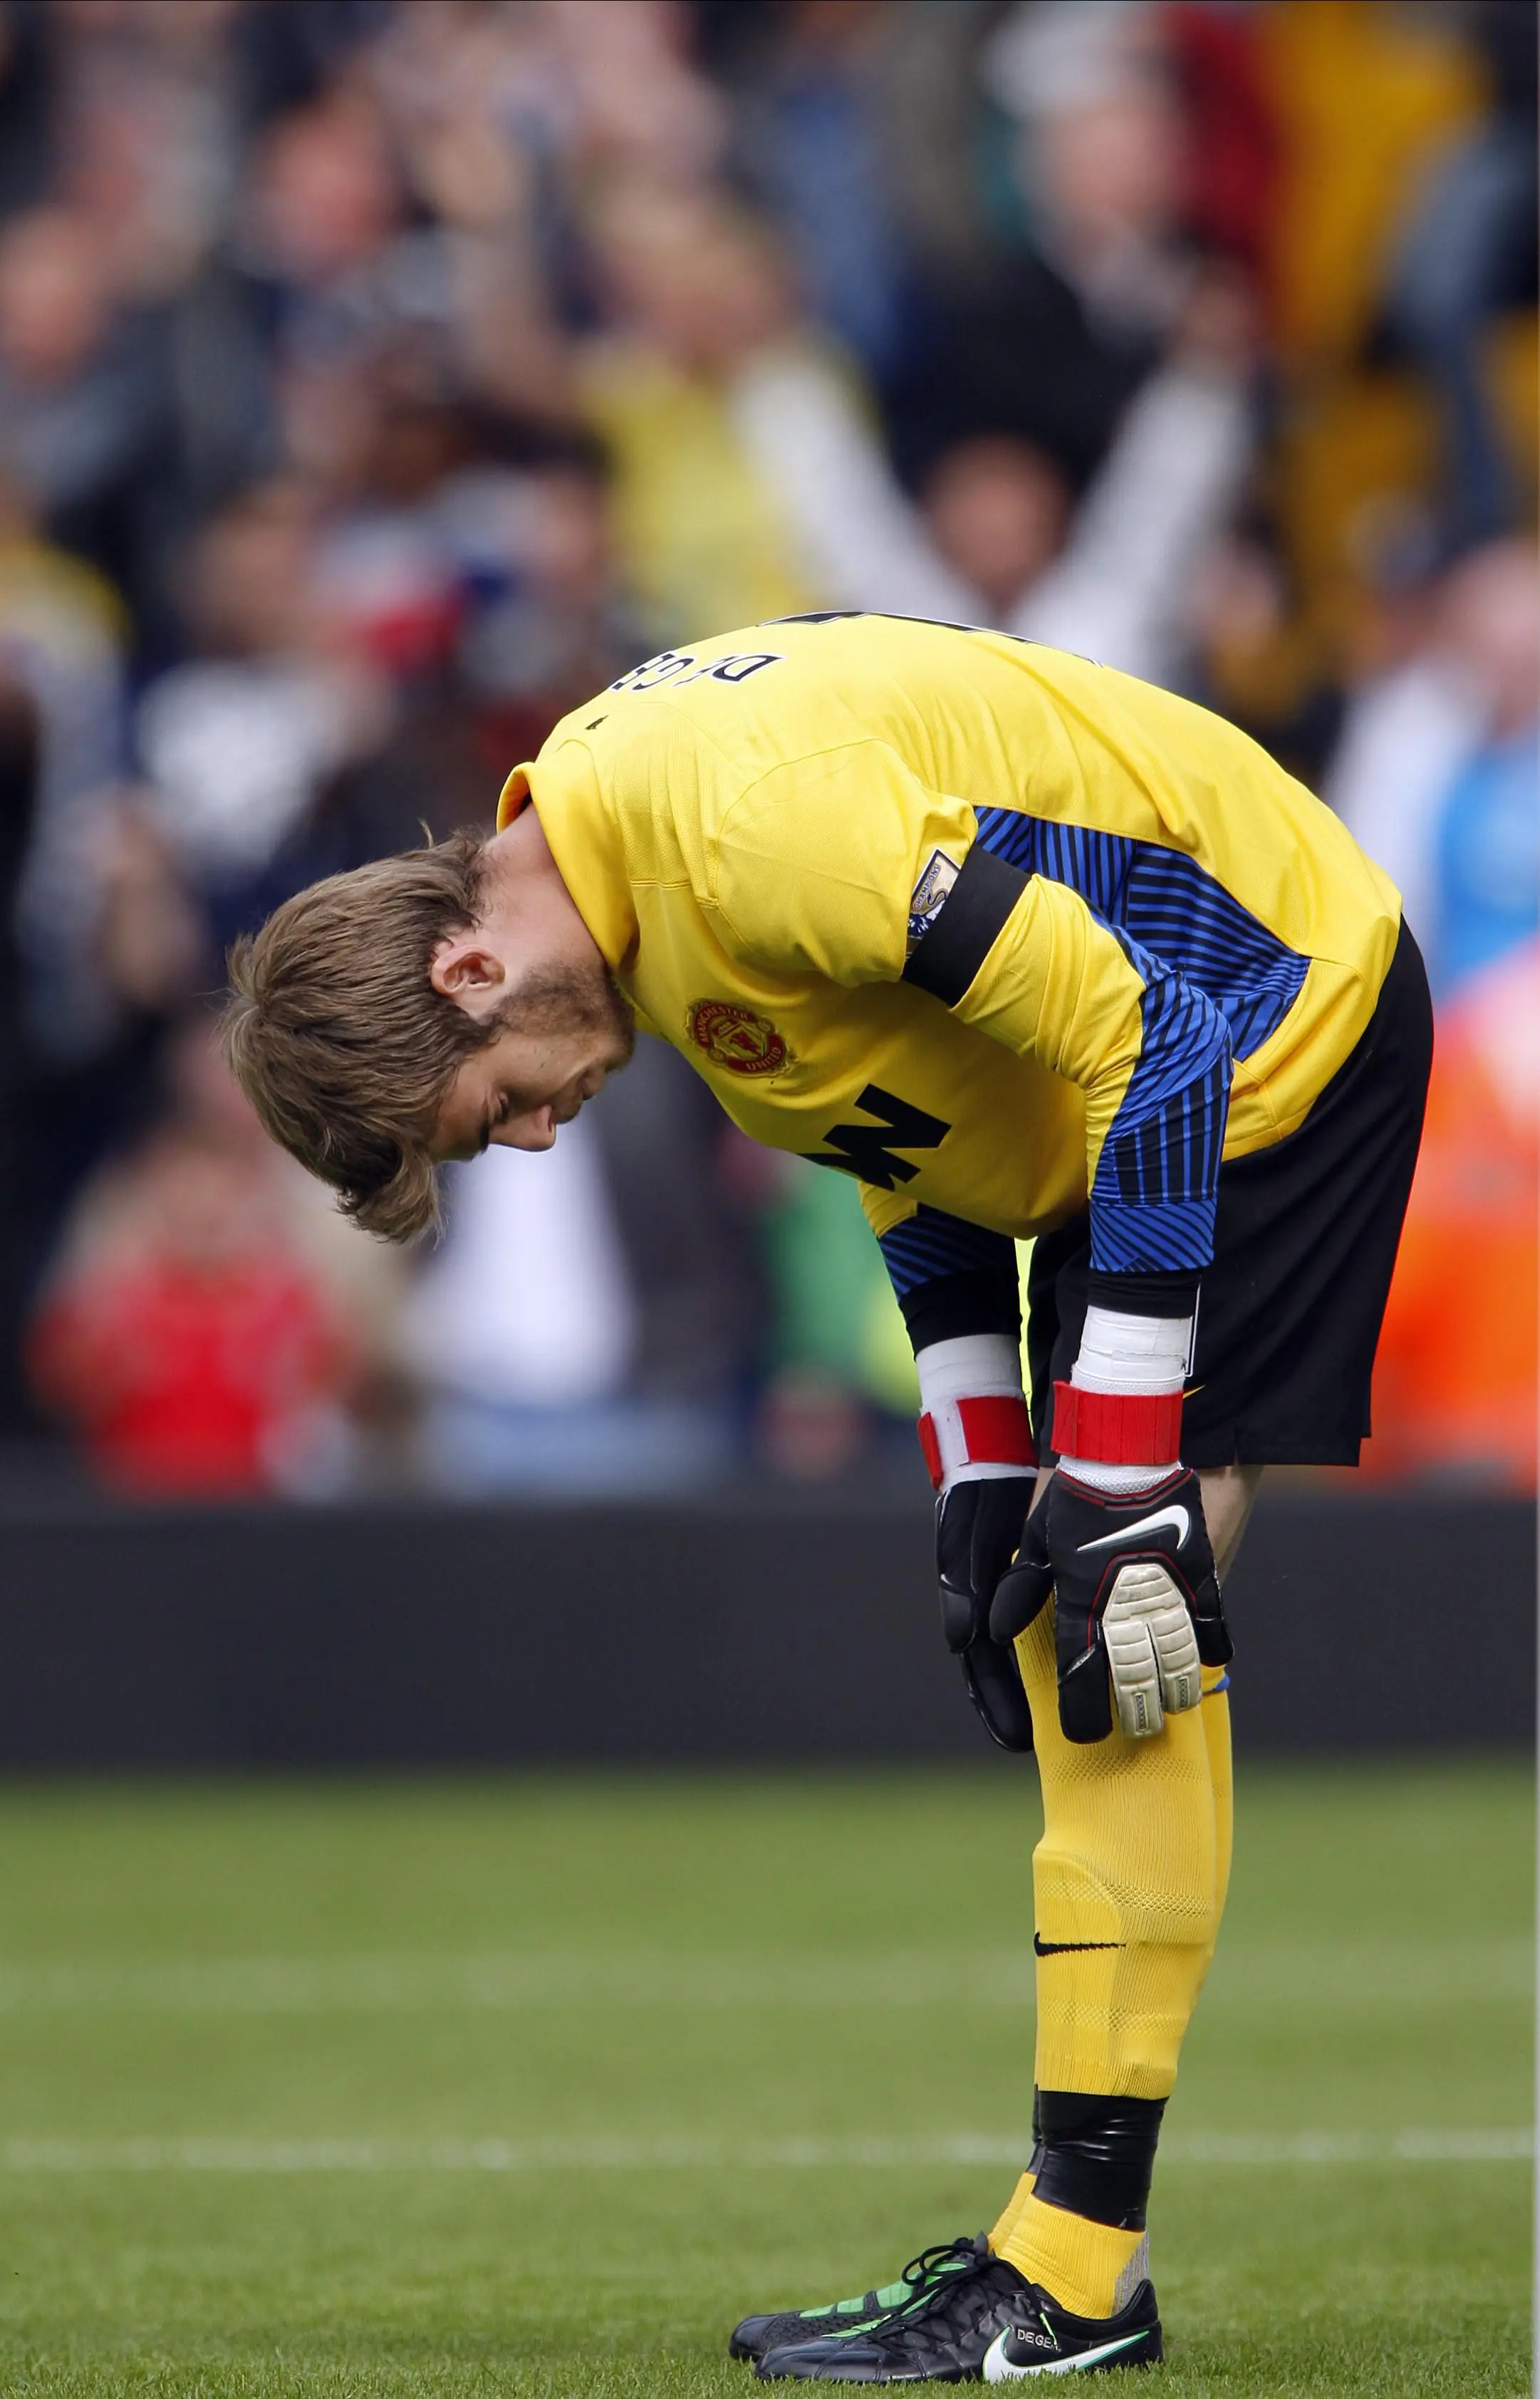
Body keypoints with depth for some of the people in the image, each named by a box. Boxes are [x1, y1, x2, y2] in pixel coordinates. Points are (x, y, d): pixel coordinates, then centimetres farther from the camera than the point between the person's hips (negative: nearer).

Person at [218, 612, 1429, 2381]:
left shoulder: (747, 826, -29)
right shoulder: (612, 841, 2)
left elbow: (1148, 1041, -27)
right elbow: (908, 1141, 13)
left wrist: (1120, 1473, -23)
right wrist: (983, 1479, 6)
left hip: (1283, 1008, -10)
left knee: (1132, 1624, -15)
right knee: (1070, 1612, 6)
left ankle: (1077, 2268, -15)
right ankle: (1072, 2250, 6)